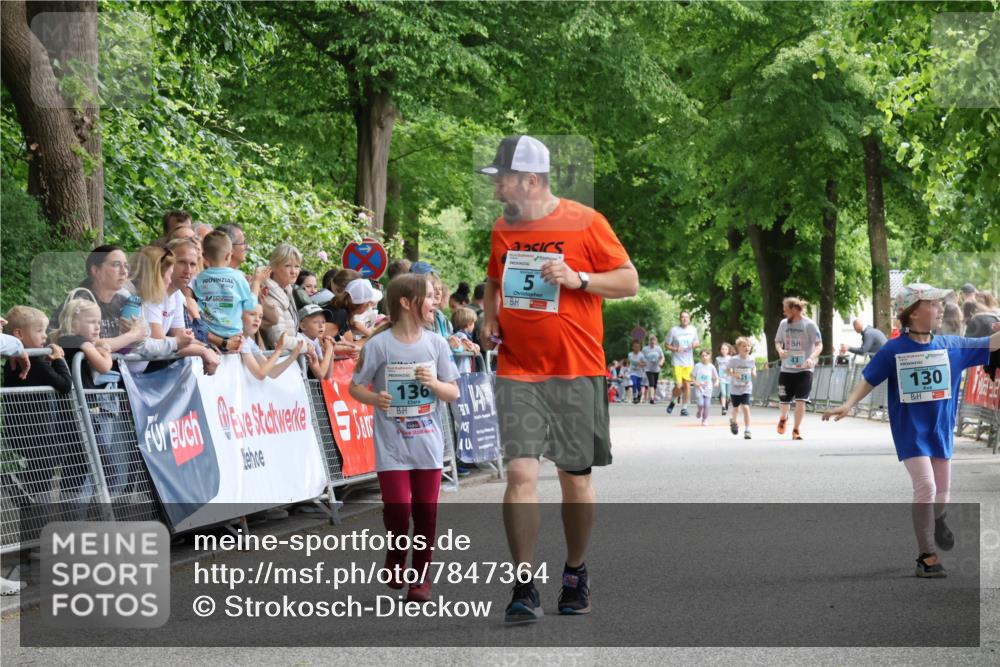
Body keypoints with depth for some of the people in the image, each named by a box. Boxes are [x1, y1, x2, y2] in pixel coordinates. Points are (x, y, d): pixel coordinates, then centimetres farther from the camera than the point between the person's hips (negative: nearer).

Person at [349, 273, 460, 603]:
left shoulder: (436, 343, 2)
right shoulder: (378, 345, -7)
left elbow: (453, 393, 6)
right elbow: (355, 387, 1)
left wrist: (434, 383, -14)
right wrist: (374, 398, -19)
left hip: (428, 443, 3)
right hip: (392, 444, -3)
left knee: (426, 511, 5)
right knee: (397, 508, -10)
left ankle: (422, 575, 16)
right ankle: (396, 556, 19)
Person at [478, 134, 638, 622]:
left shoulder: (585, 223, -5)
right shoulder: (502, 228, 9)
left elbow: (629, 281, -3)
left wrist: (578, 279, -18)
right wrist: (490, 320, 7)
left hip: (577, 371, -2)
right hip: (517, 372, 3)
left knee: (576, 476, 7)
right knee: (520, 472, -10)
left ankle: (576, 574, 25)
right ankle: (525, 587, -9)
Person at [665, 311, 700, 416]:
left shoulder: (693, 330, 7)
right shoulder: (674, 330, -2)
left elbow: (697, 342, 19)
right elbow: (667, 345, 3)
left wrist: (696, 344, -5)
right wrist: (676, 349, -15)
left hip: (689, 363, 3)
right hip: (677, 362, -3)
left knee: (687, 386, 0)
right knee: (678, 386, -10)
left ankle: (684, 408, 9)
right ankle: (672, 402, 19)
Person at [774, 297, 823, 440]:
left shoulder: (809, 324, -10)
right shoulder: (784, 324, 3)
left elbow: (819, 345, -11)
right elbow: (778, 341, 15)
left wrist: (811, 358, -29)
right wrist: (780, 350, -8)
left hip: (804, 369, -3)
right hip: (786, 369, 3)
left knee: (801, 400, -11)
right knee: (784, 400, 7)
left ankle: (796, 429, 4)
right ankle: (783, 418, 40)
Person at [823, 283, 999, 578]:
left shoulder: (951, 346, -2)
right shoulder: (893, 351, -9)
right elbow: (868, 380, -5)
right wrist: (847, 405, -17)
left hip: (942, 429, 4)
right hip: (910, 430, -4)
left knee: (942, 490, 13)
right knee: (925, 487, -16)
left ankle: (938, 521, 50)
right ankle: (927, 556, -8)